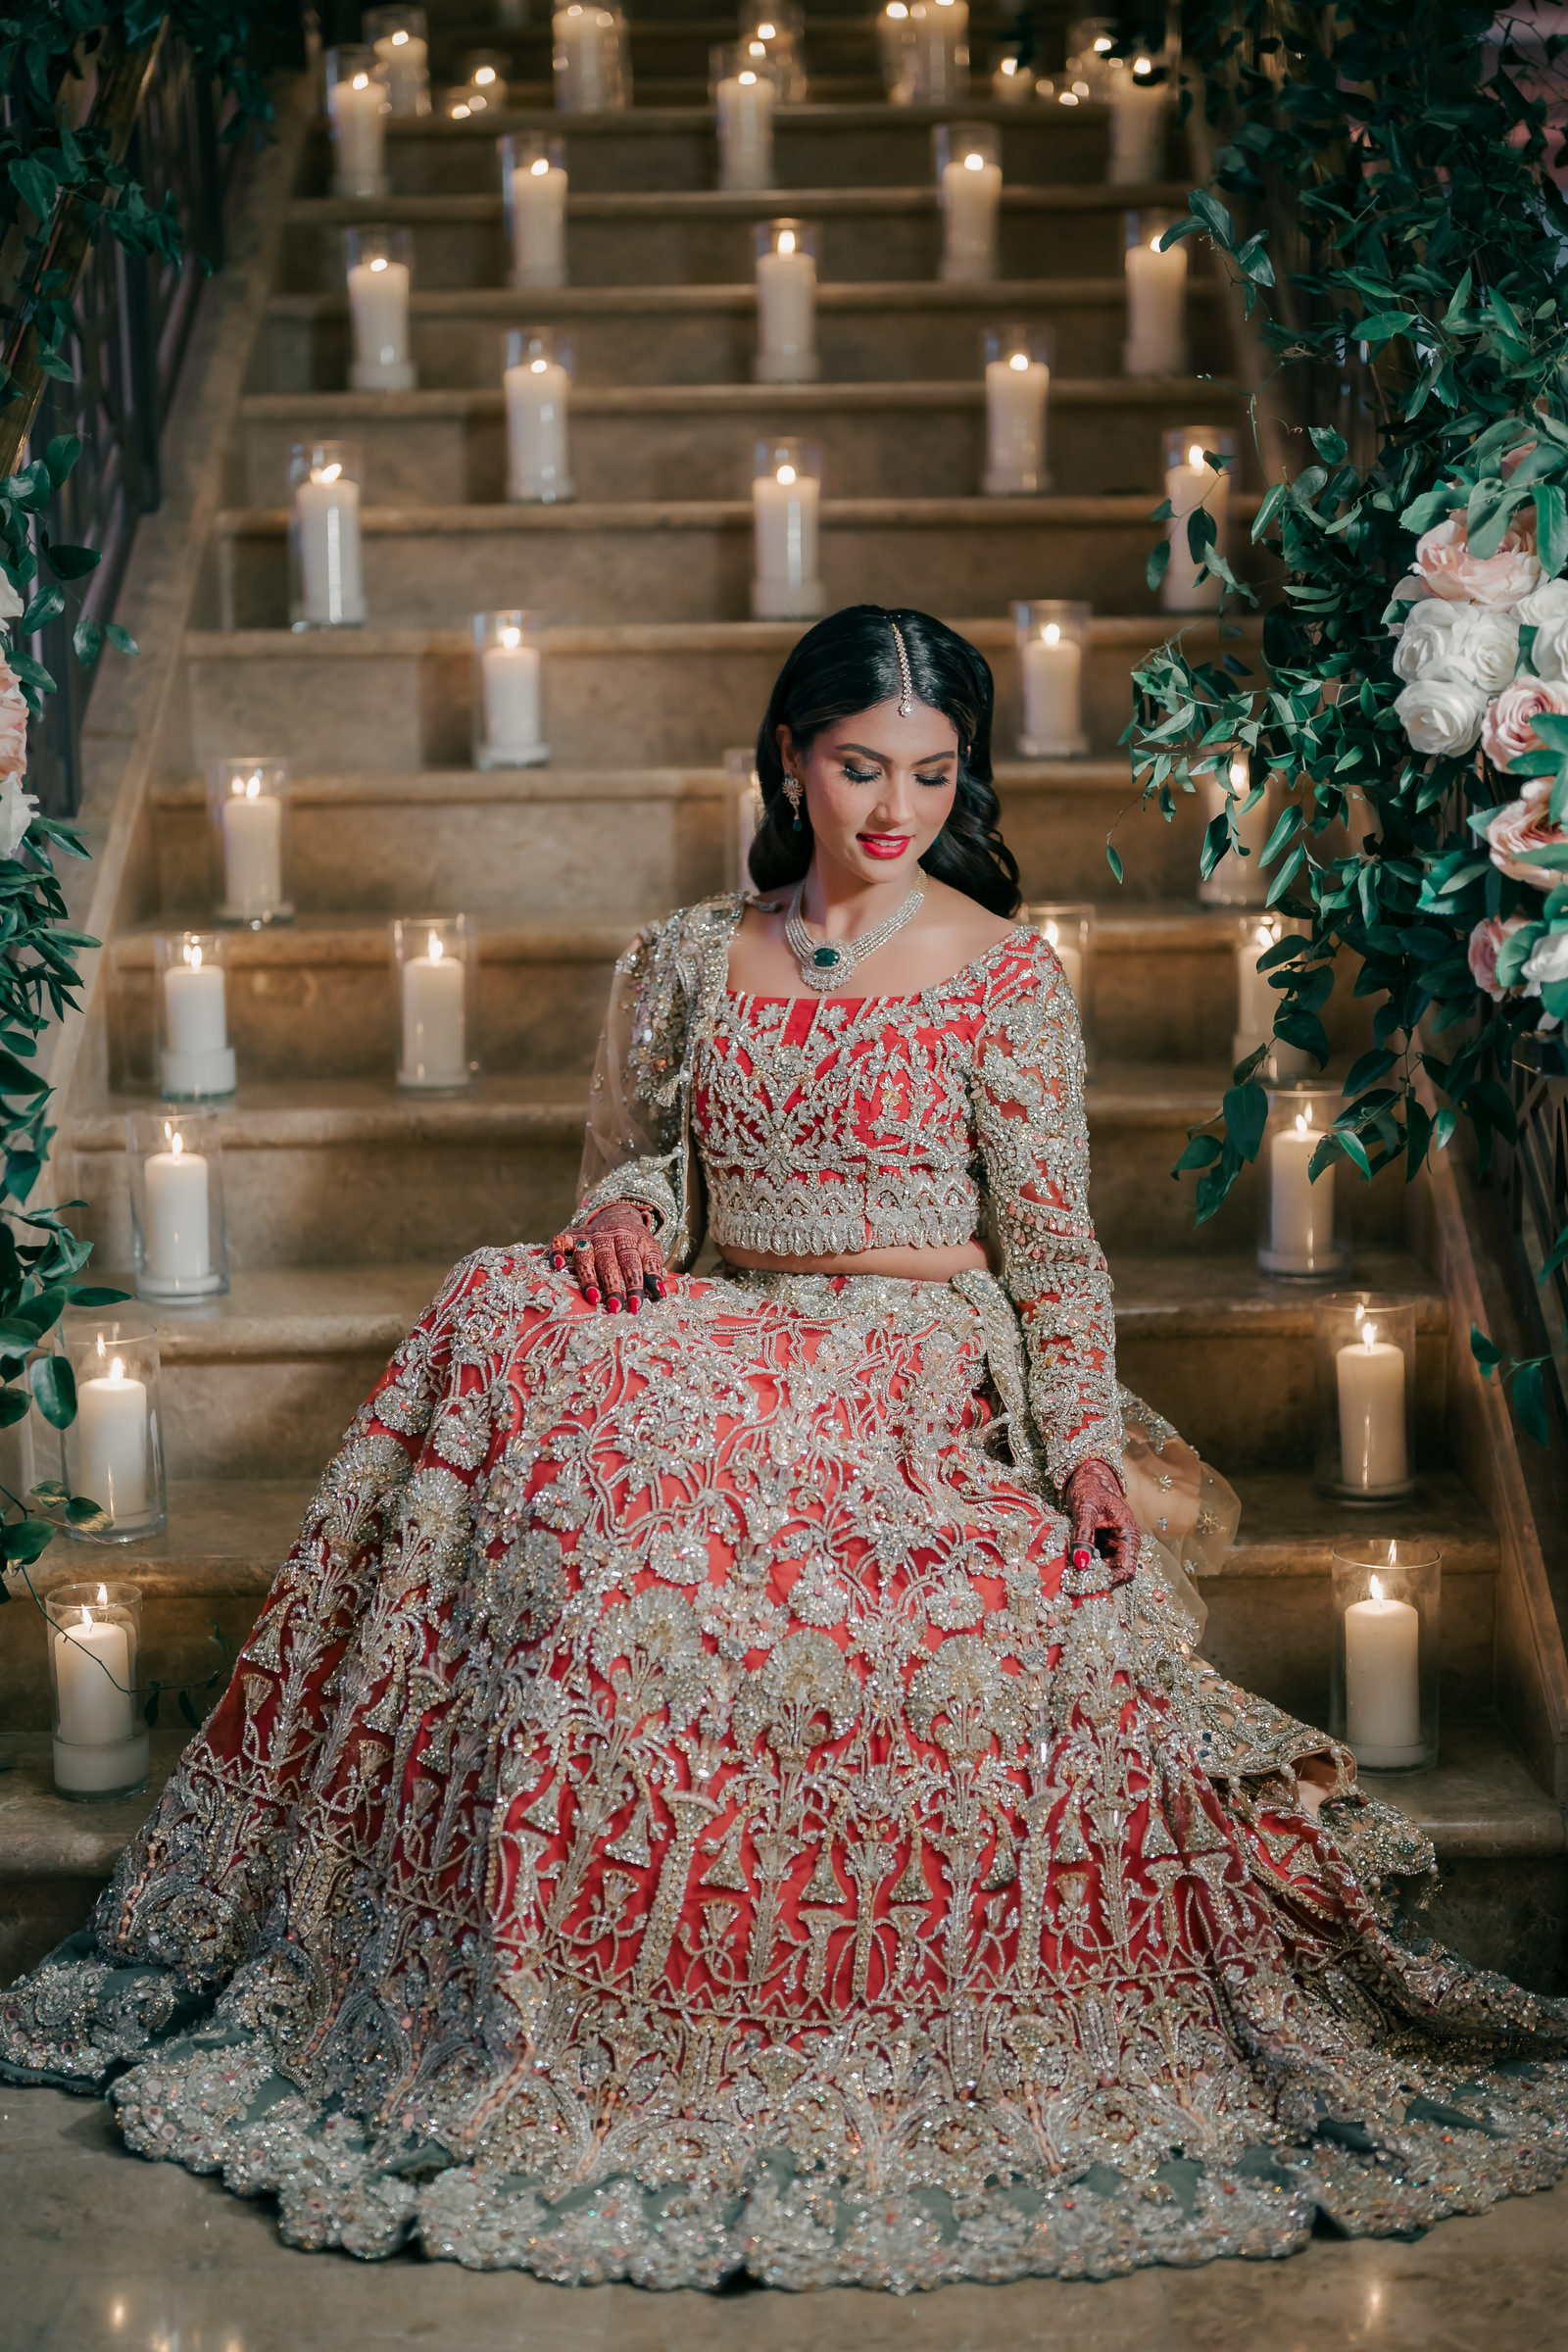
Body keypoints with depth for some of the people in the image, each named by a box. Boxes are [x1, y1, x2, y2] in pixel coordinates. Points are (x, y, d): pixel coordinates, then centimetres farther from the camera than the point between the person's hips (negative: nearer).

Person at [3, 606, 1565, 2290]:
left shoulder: (1006, 975, 1)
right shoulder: (687, 961, 12)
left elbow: (1051, 1238, 0)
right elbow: (634, 1162, 18)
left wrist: (1087, 1437, -13)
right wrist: (623, 1214, -6)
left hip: (923, 1377, -4)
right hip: (728, 1360, 4)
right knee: (519, 1317, -26)